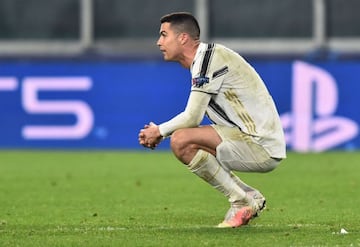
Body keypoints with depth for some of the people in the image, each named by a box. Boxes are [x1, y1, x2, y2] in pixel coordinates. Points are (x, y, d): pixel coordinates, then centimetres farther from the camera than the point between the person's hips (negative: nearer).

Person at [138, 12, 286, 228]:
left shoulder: (209, 57, -13)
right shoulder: (203, 59, 17)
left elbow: (192, 117, -15)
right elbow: (195, 118, 18)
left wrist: (159, 131, 1)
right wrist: (159, 133, 6)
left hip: (262, 147, -10)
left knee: (181, 141, -19)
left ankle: (242, 202, -9)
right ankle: (251, 197, 14)